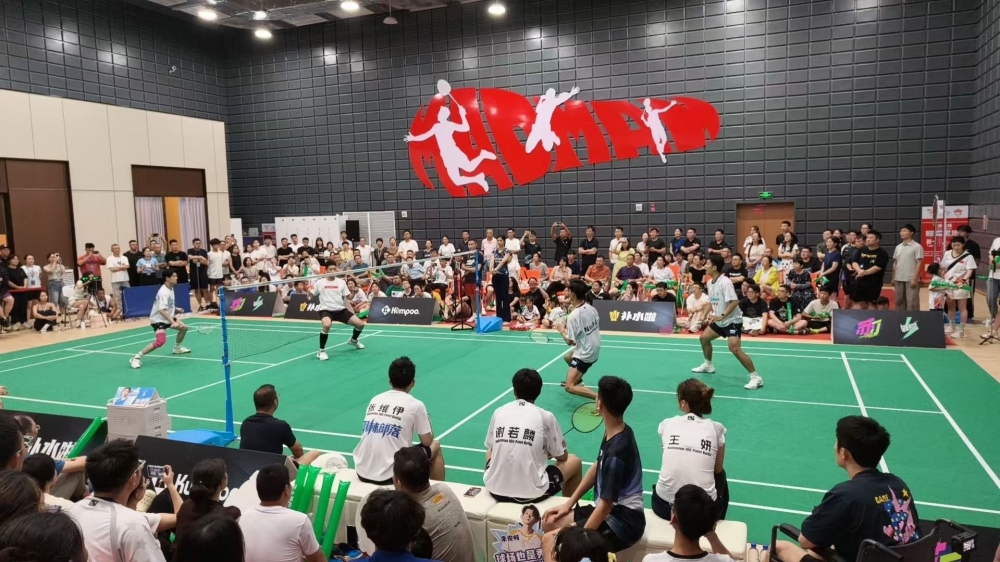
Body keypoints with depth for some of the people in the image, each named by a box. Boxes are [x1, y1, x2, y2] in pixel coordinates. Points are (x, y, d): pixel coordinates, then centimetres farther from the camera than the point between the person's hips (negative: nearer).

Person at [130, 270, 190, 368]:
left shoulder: (171, 289, 4)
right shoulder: (164, 292, -27)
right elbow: (162, 310, -37)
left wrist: (176, 309, 11)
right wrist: (172, 322, -43)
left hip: (167, 318, 10)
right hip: (158, 319, -10)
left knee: (183, 328, 18)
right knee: (161, 341, -28)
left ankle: (177, 348, 41)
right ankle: (136, 357, -20)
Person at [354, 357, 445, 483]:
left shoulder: (374, 400, 9)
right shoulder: (415, 405, -5)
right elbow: (427, 442, 6)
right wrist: (429, 432, 29)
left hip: (362, 473, 5)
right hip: (391, 475, -5)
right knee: (435, 446, 20)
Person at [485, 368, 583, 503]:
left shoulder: (499, 412, 4)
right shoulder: (545, 416, -3)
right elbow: (562, 456, 8)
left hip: (495, 490, 3)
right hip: (532, 492, -3)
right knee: (574, 462, 22)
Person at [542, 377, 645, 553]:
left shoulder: (616, 453, -28)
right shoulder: (615, 432, -1)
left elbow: (606, 505, -22)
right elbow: (597, 468, 12)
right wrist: (569, 503, 12)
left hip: (624, 519, -9)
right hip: (612, 509, 9)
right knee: (550, 523, 5)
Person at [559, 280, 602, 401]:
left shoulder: (573, 316, -25)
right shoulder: (591, 308, -3)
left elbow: (570, 341, -20)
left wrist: (562, 331, -1)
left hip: (585, 355, -9)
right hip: (595, 350, 9)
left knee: (569, 387, -9)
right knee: (567, 357, 34)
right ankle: (577, 381, 48)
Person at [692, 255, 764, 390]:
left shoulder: (724, 282, -23)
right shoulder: (711, 283, 6)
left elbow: (734, 302, -29)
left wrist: (722, 316, -30)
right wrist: (711, 315, 12)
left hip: (732, 321, -10)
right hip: (719, 321, 10)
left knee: (735, 349, -22)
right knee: (704, 337, 19)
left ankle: (756, 378, -14)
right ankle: (708, 365, 40)